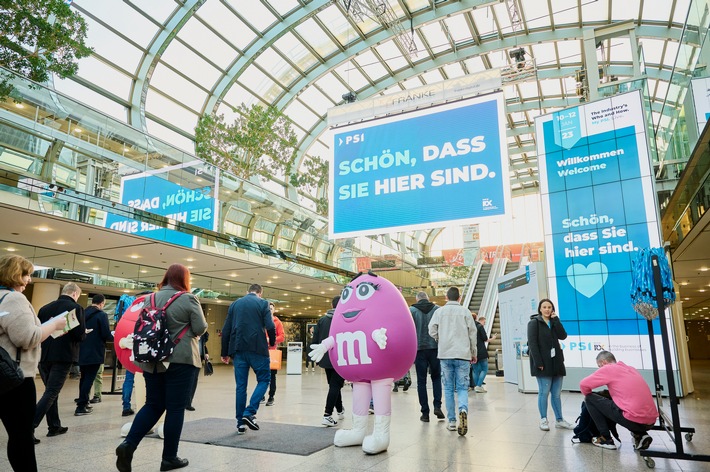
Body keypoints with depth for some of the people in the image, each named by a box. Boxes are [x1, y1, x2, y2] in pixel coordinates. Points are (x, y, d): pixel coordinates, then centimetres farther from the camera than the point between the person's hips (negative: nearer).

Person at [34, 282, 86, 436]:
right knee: (51, 393, 0)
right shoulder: (76, 308, -9)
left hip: (44, 355, 6)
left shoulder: (45, 308, 7)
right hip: (63, 356, -6)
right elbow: (80, 335, -16)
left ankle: (54, 426, 23)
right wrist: (83, 333, 7)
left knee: (51, 391, 16)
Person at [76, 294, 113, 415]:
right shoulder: (102, 315, -12)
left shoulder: (83, 313, 7)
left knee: (84, 378, 18)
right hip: (95, 353, -7)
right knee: (89, 379, -1)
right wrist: (113, 337, 4)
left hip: (82, 352, 7)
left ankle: (82, 403, 26)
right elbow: (106, 335, -16)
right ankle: (81, 407, 0)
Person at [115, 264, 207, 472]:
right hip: (181, 360, -5)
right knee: (175, 408, 4)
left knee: (153, 405, 16)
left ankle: (128, 444, -1)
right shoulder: (188, 299, -9)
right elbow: (200, 328, -9)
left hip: (153, 359, 6)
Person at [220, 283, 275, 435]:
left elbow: (225, 330, 10)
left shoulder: (235, 304, 14)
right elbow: (270, 327, -10)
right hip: (257, 348, -4)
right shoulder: (262, 303, 1)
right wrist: (272, 342, 9)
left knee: (241, 385, 10)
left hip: (238, 349, 4)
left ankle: (241, 423, 12)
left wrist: (225, 353, 15)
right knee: (264, 379, 8)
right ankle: (250, 412, -8)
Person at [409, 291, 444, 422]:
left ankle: (425, 413, 7)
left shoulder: (411, 310, 0)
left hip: (419, 349, -1)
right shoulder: (437, 309, 4)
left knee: (421, 381, 6)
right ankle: (437, 406, 5)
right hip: (435, 348, 1)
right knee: (436, 377, 17)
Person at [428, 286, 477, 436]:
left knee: (448, 388, 11)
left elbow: (432, 331, -4)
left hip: (445, 354, 1)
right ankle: (463, 409, -23)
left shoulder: (440, 311, 4)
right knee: (462, 387, 6)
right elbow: (472, 333, 3)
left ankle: (452, 421, 12)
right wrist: (474, 353, 13)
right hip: (463, 354, -1)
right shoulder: (465, 311, 3)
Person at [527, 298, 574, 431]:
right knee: (544, 392, -3)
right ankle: (543, 420, 7)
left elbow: (563, 336, -1)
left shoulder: (554, 322, 17)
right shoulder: (534, 322, -1)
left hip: (556, 362, 5)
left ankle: (559, 420, 16)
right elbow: (532, 344, -10)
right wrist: (538, 362, -18)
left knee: (556, 393, 9)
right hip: (543, 363, -5)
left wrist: (556, 319, -5)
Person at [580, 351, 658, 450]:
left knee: (590, 399, 5)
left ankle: (606, 439, 7)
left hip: (634, 420, -7)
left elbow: (583, 384, -4)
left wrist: (587, 396, 17)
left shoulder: (608, 368, -1)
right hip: (651, 421, 8)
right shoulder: (631, 368, 19)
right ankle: (640, 435, 17)